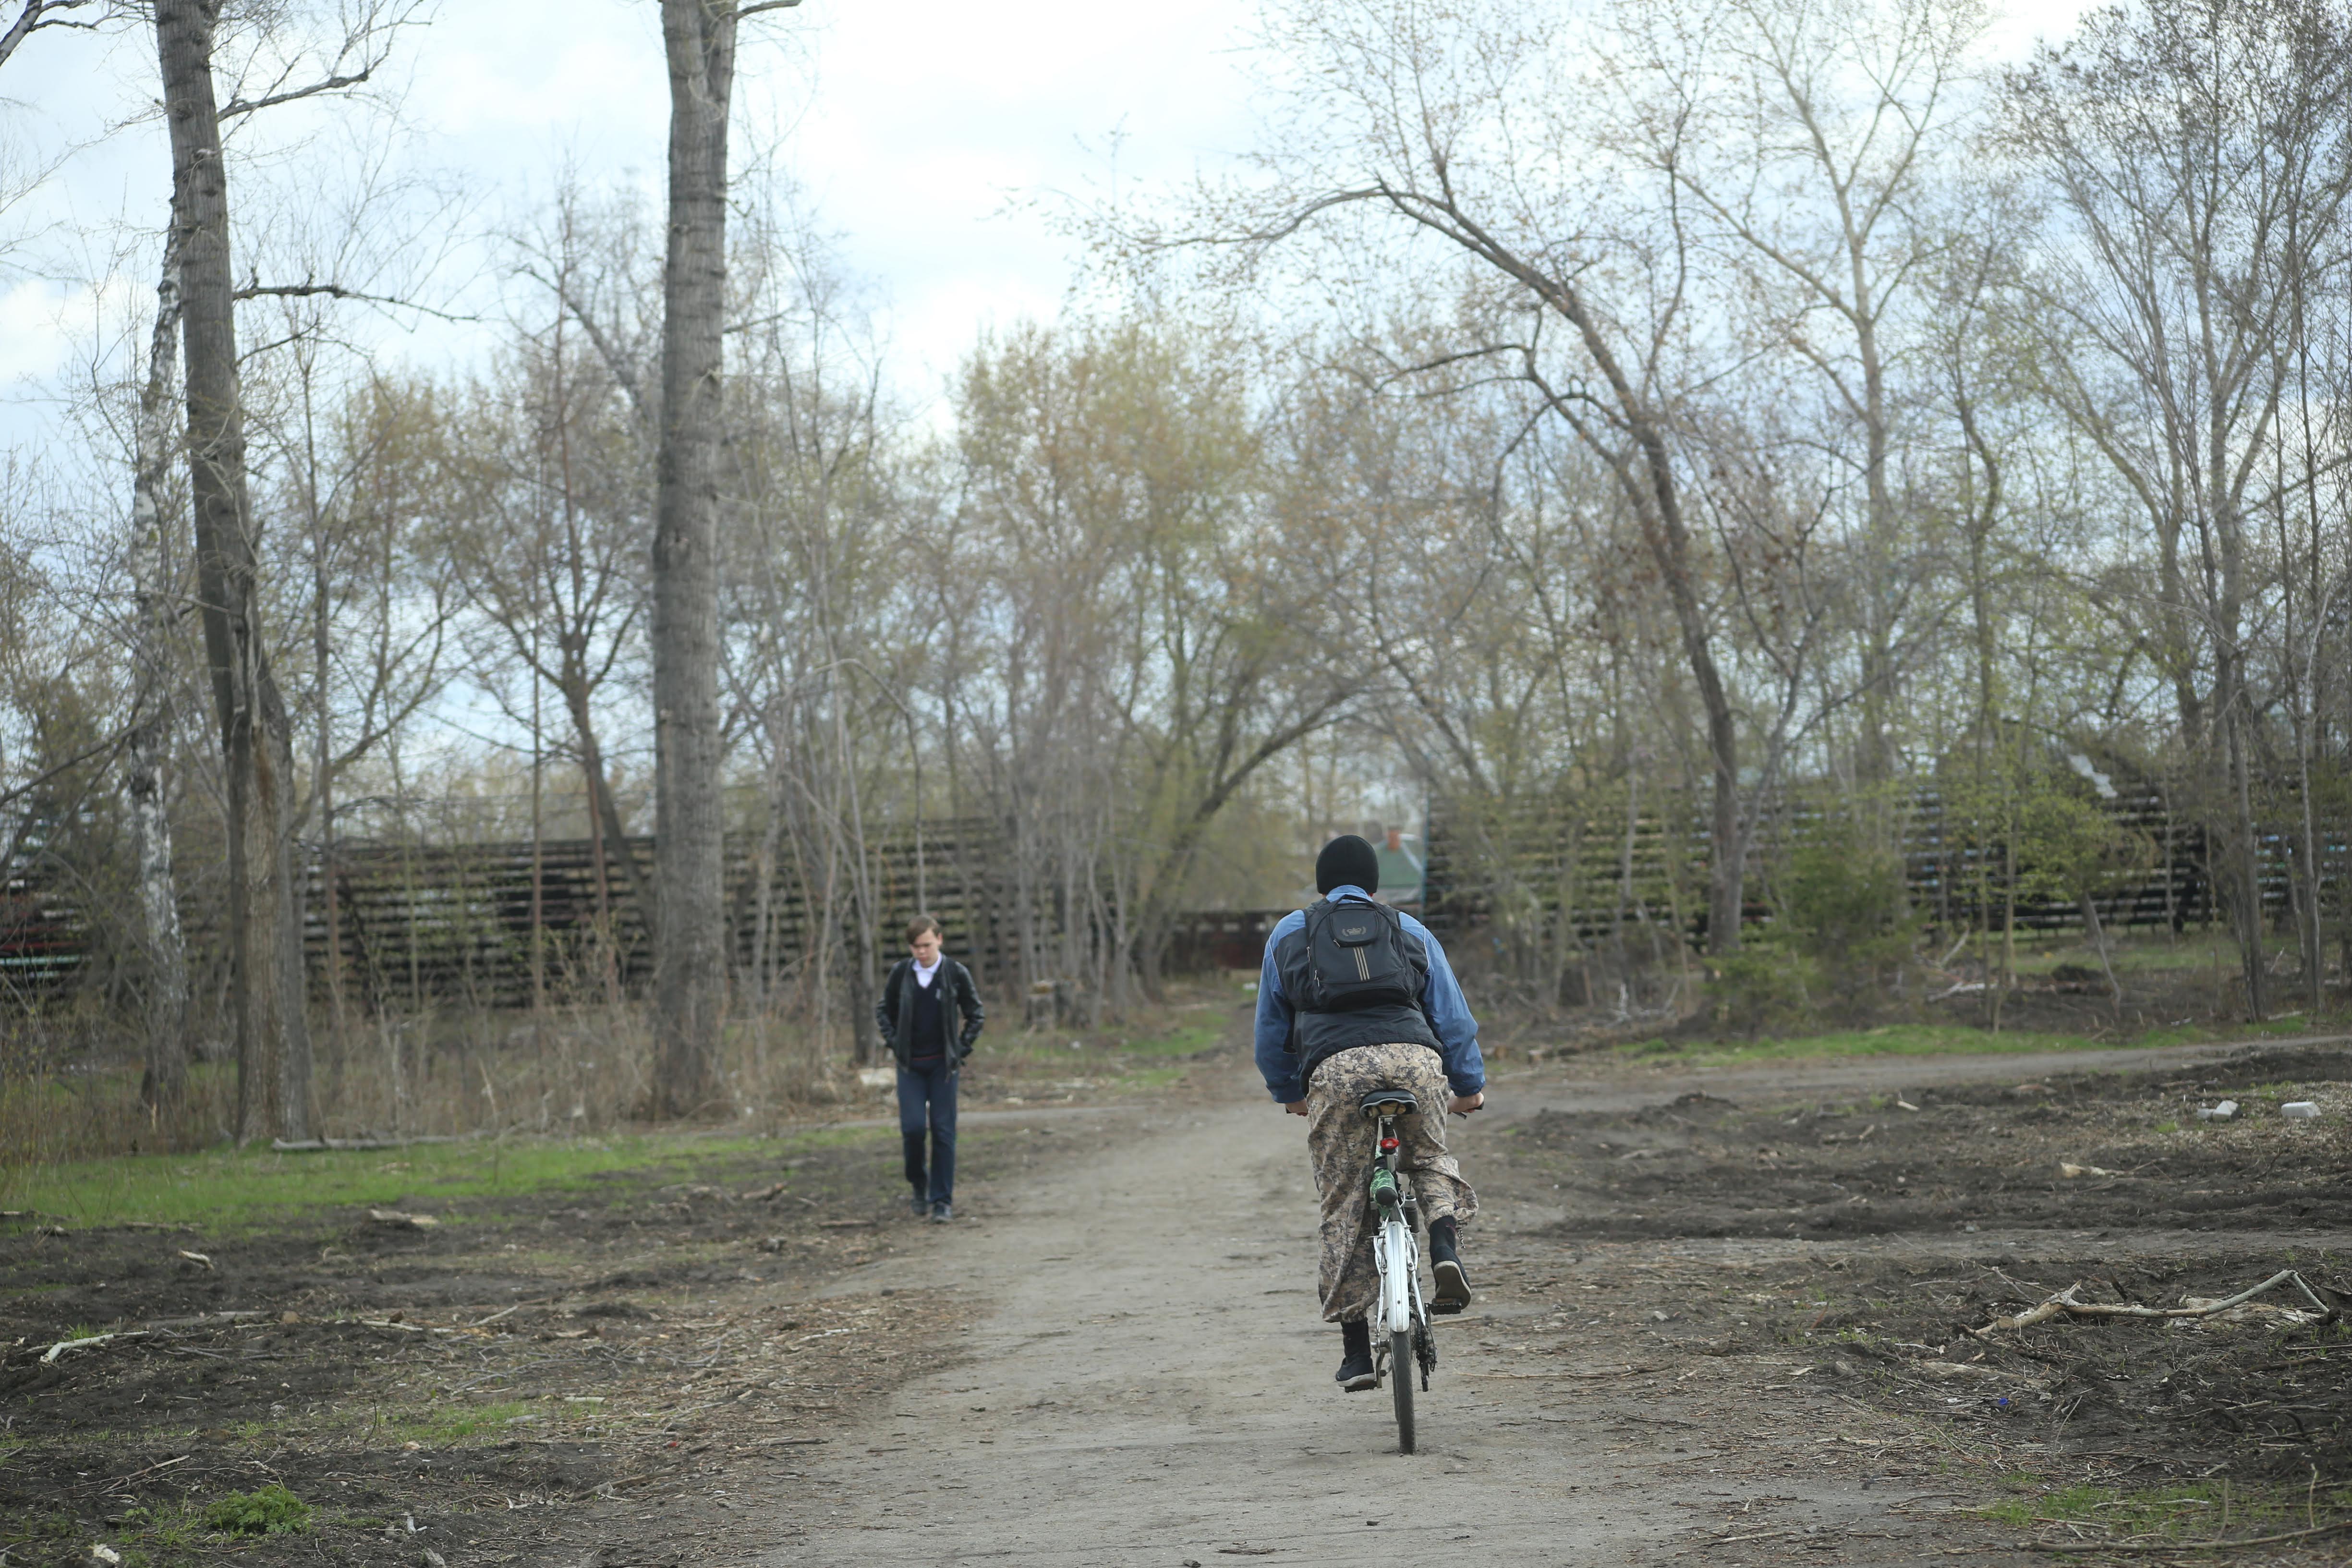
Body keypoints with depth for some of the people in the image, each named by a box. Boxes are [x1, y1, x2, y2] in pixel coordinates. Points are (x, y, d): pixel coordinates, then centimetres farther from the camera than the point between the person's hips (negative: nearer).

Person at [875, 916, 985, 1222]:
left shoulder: (956, 973, -5)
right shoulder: (901, 974, -1)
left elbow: (976, 1015, 5)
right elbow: (883, 1010, 14)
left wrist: (961, 1050, -3)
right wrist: (894, 1044, 2)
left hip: (943, 1064, -1)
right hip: (910, 1065, 1)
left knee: (943, 1130, -2)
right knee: (913, 1126, -9)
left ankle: (943, 1201, 5)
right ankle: (918, 1184, 17)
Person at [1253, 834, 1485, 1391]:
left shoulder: (1289, 934, 26)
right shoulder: (1409, 931, 27)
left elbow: (1271, 1029, 28)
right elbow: (1453, 1015, 23)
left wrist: (1288, 1093, 41)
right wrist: (1469, 1085, 32)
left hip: (1335, 1068, -1)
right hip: (1414, 1058, 1)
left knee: (1344, 1209, 6)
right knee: (1429, 1158, 28)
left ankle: (1356, 1349, 6)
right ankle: (1445, 1244, -2)